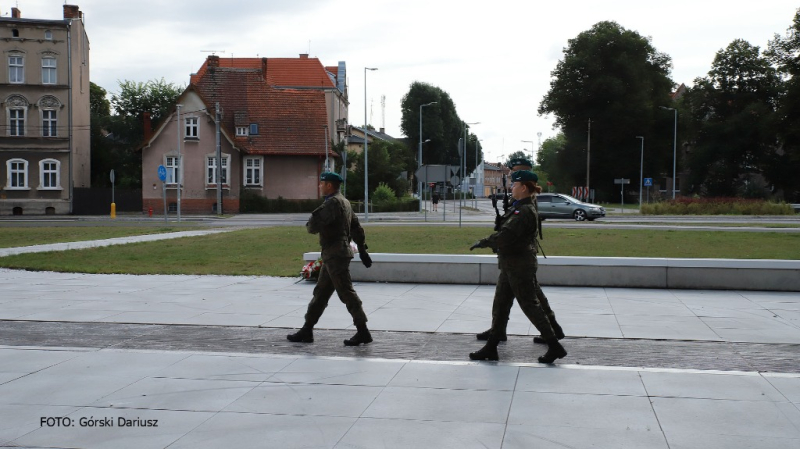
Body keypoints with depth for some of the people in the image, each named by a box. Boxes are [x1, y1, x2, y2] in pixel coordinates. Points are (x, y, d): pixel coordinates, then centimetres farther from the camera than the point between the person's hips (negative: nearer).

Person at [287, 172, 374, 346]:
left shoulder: (332, 203, -16)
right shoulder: (344, 202, 16)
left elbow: (314, 226, -22)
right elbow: (357, 228, 20)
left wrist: (310, 224, 2)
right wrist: (362, 250, 23)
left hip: (335, 255, -10)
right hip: (333, 255, 10)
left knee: (347, 293, -6)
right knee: (320, 293, 13)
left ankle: (363, 332, -2)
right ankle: (307, 330, 18)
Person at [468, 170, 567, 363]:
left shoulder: (525, 211, -19)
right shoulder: (517, 208, 13)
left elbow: (505, 236, -24)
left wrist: (483, 242, -13)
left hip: (520, 267, -10)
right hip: (510, 266, 10)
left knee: (530, 306, -3)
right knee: (499, 306, 12)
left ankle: (554, 346, 5)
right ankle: (491, 347, 19)